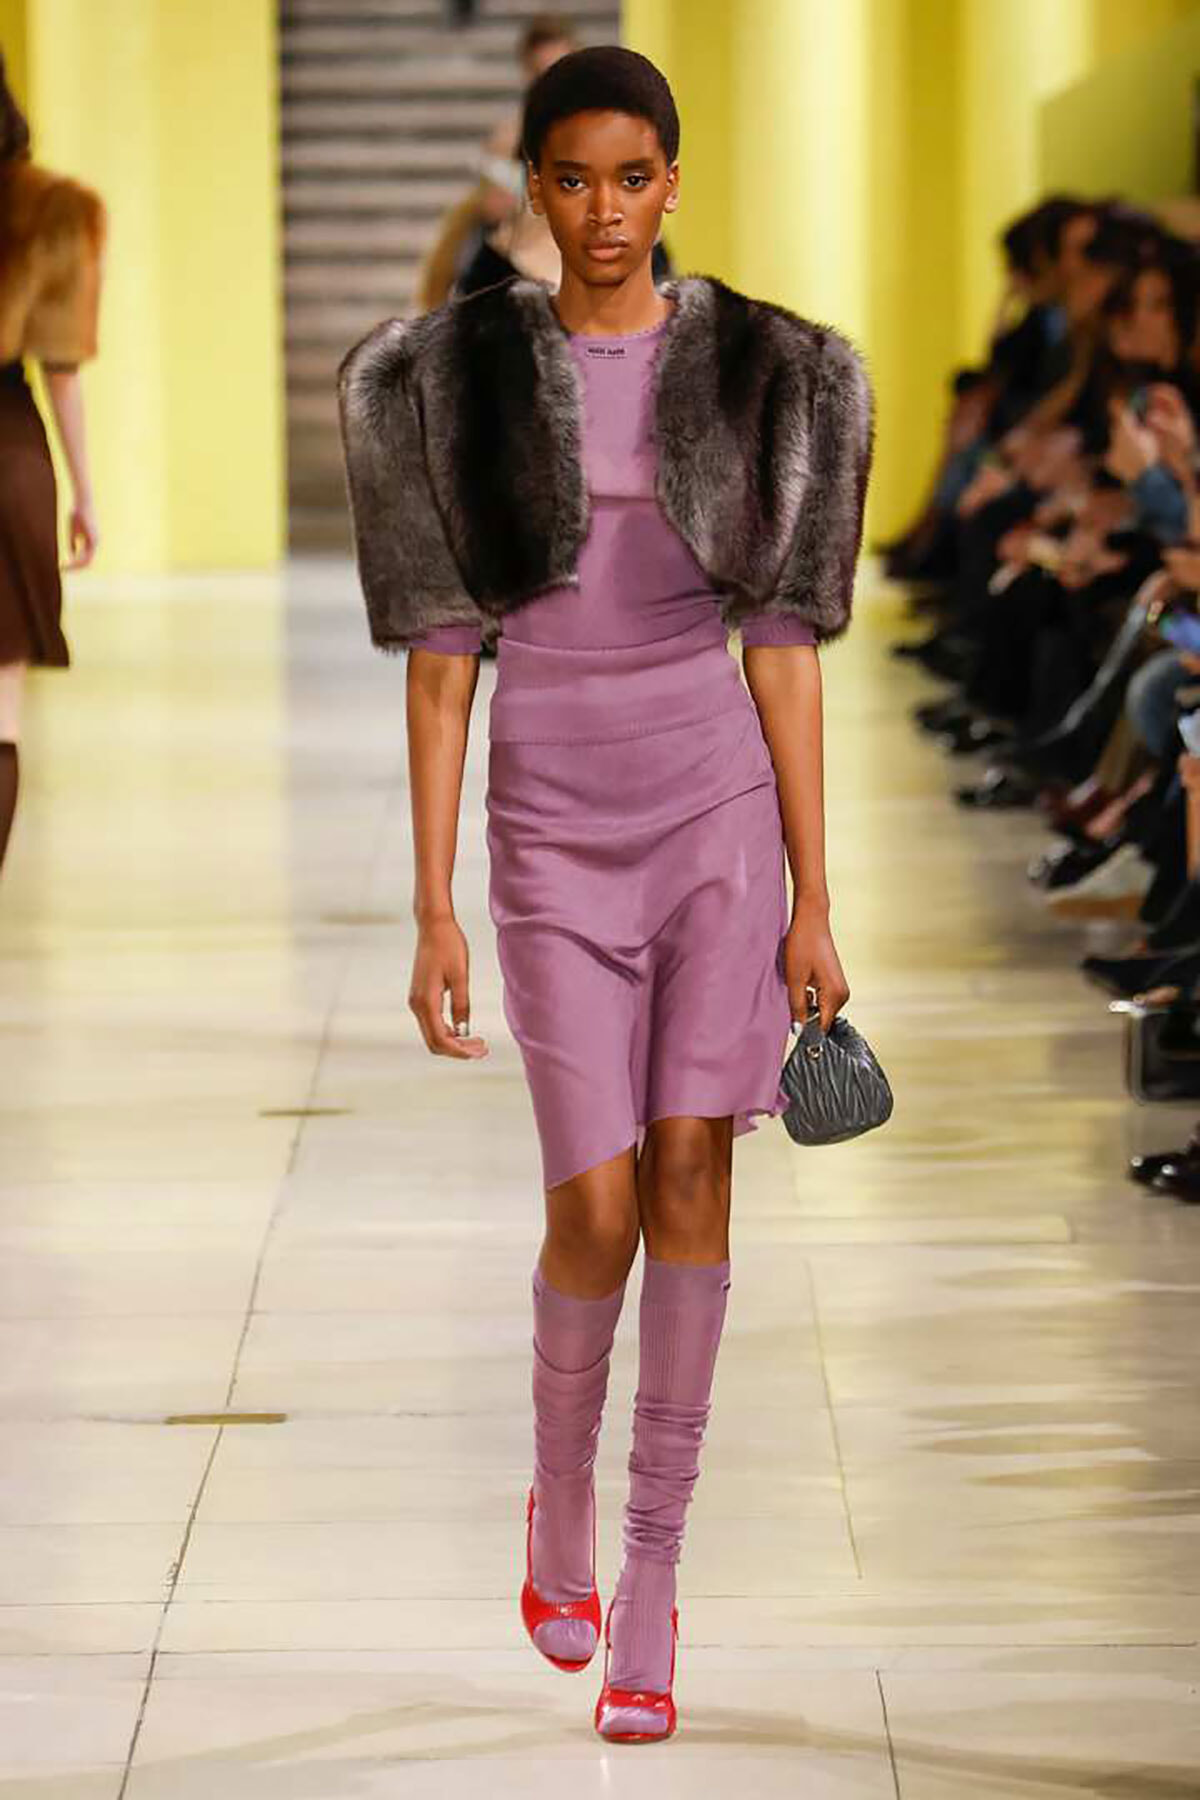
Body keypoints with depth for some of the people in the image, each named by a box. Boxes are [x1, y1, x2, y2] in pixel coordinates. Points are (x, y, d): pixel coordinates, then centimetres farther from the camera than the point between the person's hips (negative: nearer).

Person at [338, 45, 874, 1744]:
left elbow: (784, 648, 1)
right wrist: (434, 916, -5)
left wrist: (814, 904, -2)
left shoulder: (758, 373, 1)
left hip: (721, 802, 0)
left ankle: (651, 1577, 3)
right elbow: (439, 659, -2)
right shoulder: (457, 377, -1)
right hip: (555, 827, 0)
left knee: (691, 1175, -9)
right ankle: (561, 1488, 23)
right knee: (598, 1210, -7)